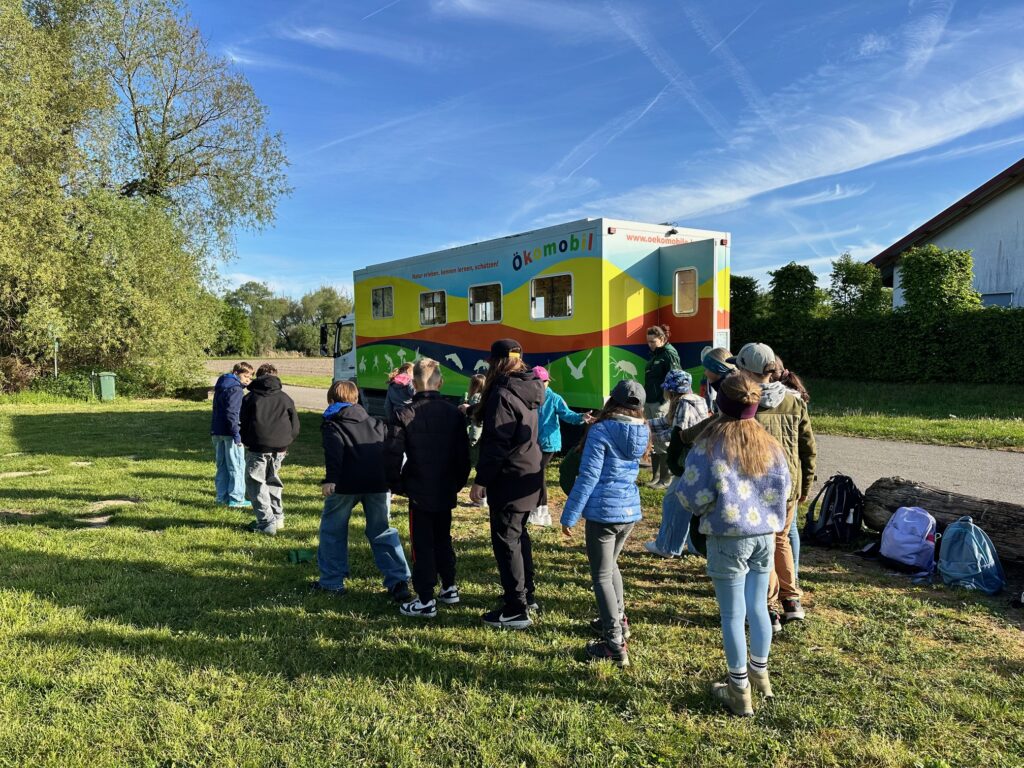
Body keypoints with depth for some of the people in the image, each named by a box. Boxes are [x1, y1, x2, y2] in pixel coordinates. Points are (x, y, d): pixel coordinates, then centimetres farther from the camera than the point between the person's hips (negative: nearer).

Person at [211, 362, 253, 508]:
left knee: (222, 465, 14)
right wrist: (236, 434, -23)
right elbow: (231, 413, -22)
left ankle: (222, 496, 17)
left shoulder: (220, 387, 18)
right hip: (229, 433, -9)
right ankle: (236, 499, -1)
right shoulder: (235, 389, -14)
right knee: (237, 466, -2)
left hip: (216, 432, 9)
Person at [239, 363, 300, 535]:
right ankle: (278, 518, 20)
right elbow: (295, 426, 10)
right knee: (273, 481, 21)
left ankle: (267, 522, -5)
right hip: (280, 448, 3)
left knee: (255, 483, 5)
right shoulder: (285, 398, 12)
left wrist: (247, 442, 21)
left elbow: (242, 424, 6)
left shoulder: (249, 398, 7)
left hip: (257, 447, -3)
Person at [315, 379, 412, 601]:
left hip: (347, 483, -4)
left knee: (333, 529, 15)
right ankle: (398, 581, 3)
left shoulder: (331, 423, 9)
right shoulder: (376, 423, 23)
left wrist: (331, 479, -22)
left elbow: (334, 450, -11)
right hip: (378, 483, 4)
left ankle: (332, 581, 20)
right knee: (382, 531, 12)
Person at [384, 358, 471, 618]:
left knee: (422, 545, 3)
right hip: (446, 492, 4)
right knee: (443, 539, 21)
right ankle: (449, 588, 31)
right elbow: (464, 455, 4)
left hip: (419, 492, -4)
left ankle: (426, 601, 6)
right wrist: (458, 484, 16)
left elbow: (392, 455, -13)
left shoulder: (405, 415, -12)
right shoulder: (455, 414, 0)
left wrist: (396, 485, 2)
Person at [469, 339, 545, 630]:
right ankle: (527, 595, 33)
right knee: (519, 534, 21)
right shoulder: (528, 389, 8)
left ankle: (516, 611, 4)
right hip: (529, 475, 9)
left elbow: (496, 443, -22)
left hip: (509, 478, -9)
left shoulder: (503, 394, -19)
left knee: (506, 540, -2)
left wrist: (481, 480, -18)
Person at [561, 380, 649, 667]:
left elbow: (588, 477, -16)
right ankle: (618, 619, 40)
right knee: (610, 566, 27)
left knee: (602, 576, 2)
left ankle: (615, 645, 1)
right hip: (630, 511, 7)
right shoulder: (642, 433, 5)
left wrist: (569, 515, -9)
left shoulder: (601, 431, -14)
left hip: (603, 512, -7)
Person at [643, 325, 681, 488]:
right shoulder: (655, 355, 17)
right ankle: (655, 476, 21)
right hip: (650, 403, 9)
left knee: (663, 442, -4)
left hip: (662, 404, -9)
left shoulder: (669, 354, -9)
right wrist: (646, 400, 13)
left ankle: (666, 479, 3)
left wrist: (664, 399, -18)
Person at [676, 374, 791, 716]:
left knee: (732, 614, 6)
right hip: (765, 535, 5)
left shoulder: (710, 442, -14)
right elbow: (782, 487, 4)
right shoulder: (768, 442, 0)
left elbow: (693, 492, -16)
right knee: (758, 607, 19)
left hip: (728, 536, -5)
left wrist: (702, 509, 5)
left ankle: (739, 691, 15)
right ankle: (760, 673, 36)